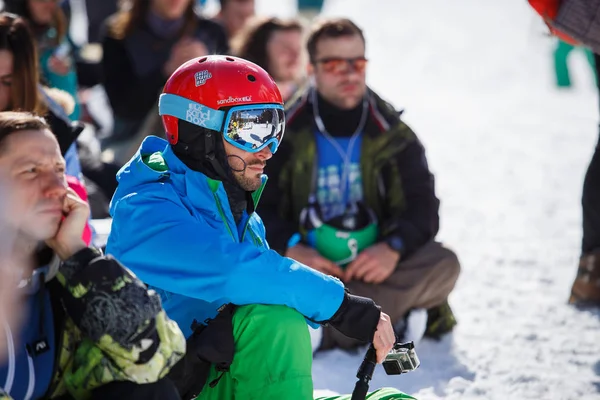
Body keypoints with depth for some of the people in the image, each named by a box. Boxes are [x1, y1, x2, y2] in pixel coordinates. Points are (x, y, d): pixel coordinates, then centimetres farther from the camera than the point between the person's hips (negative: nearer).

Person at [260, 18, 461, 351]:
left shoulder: (392, 134, 2)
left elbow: (421, 207, -4)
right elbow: (255, 208, -7)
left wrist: (393, 248, -26)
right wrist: (290, 249, -27)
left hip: (373, 267, 2)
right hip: (306, 263, -2)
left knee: (444, 265, -25)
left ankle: (322, 329, -27)